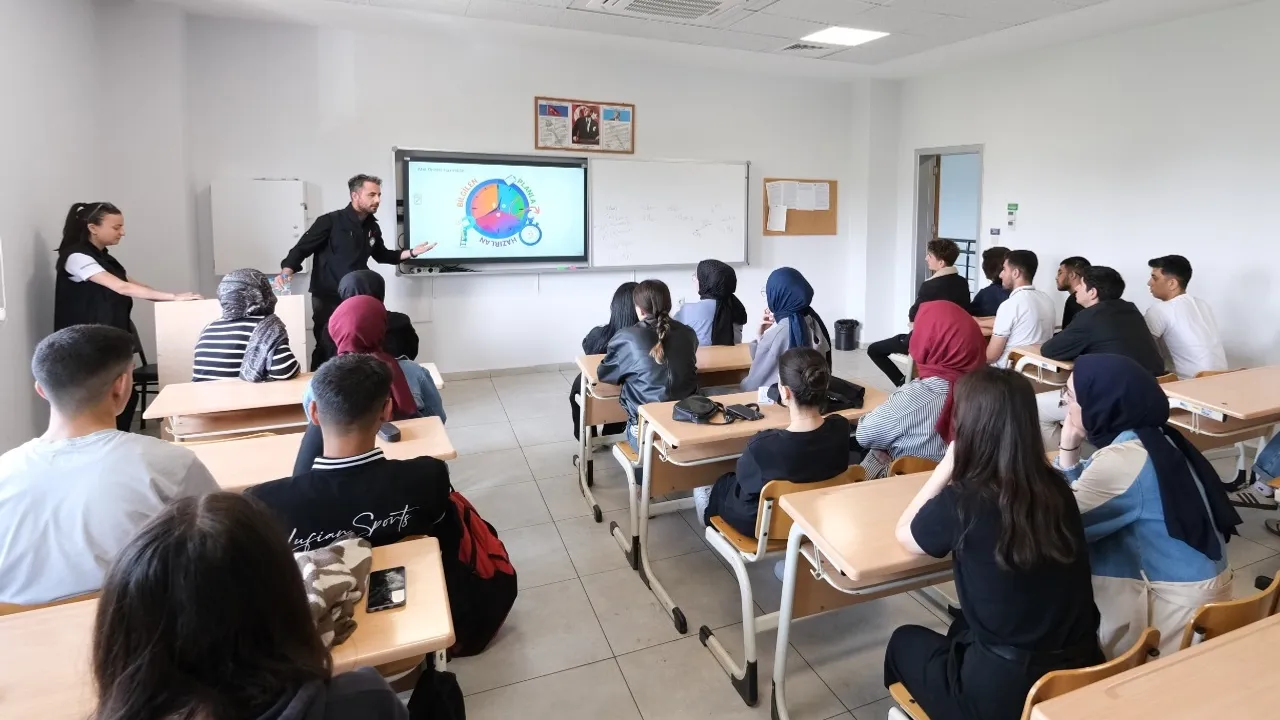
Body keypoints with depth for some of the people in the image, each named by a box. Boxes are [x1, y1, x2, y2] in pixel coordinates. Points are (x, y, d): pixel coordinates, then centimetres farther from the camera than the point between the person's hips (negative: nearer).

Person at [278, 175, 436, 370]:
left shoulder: (372, 228, 8)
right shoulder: (330, 221, -10)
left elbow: (382, 255, 22)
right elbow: (302, 248, -9)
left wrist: (412, 252, 10)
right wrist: (287, 271, -27)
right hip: (328, 298, -5)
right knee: (328, 349, -6)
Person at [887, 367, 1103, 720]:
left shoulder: (961, 503, -21)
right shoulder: (1055, 488, -5)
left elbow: (905, 535, 0)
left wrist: (948, 463, -3)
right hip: (1080, 673, 6)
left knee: (905, 641, 23)